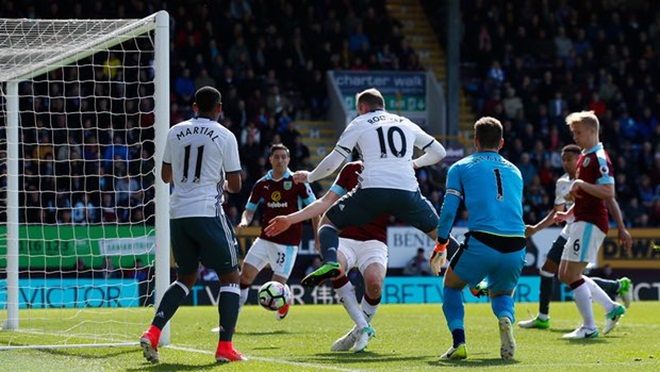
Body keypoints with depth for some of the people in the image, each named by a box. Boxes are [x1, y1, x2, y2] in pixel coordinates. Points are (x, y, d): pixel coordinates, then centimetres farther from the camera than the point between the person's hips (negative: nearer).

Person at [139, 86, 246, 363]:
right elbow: (235, 185, -1)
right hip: (208, 213, -5)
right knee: (230, 277, 7)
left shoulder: (175, 132, 8)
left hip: (178, 213, 5)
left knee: (186, 277, 20)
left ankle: (152, 333, 3)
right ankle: (225, 347, -2)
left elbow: (166, 176, 17)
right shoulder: (225, 137, -3)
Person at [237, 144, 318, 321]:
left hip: (288, 243, -4)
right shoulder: (262, 184, 7)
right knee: (245, 274, -9)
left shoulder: (297, 182, -4)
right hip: (265, 239, 4)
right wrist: (245, 220, -9)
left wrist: (318, 238, -2)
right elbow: (250, 210, 14)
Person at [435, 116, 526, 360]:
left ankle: (459, 343, 3)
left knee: (451, 285, 24)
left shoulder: (461, 167, 13)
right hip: (516, 247, 3)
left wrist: (440, 245, 18)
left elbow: (449, 210, 5)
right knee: (502, 293, 29)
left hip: (482, 242, -3)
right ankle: (505, 319, -9)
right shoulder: (514, 171, 24)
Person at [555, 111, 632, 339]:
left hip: (591, 223, -11)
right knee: (565, 274, 12)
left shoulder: (599, 158, -13)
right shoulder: (584, 157, 18)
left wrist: (581, 184, -27)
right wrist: (569, 214, 19)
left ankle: (589, 327, -2)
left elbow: (609, 193, -23)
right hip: (581, 222, 11)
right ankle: (611, 308, 16)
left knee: (572, 275, -10)